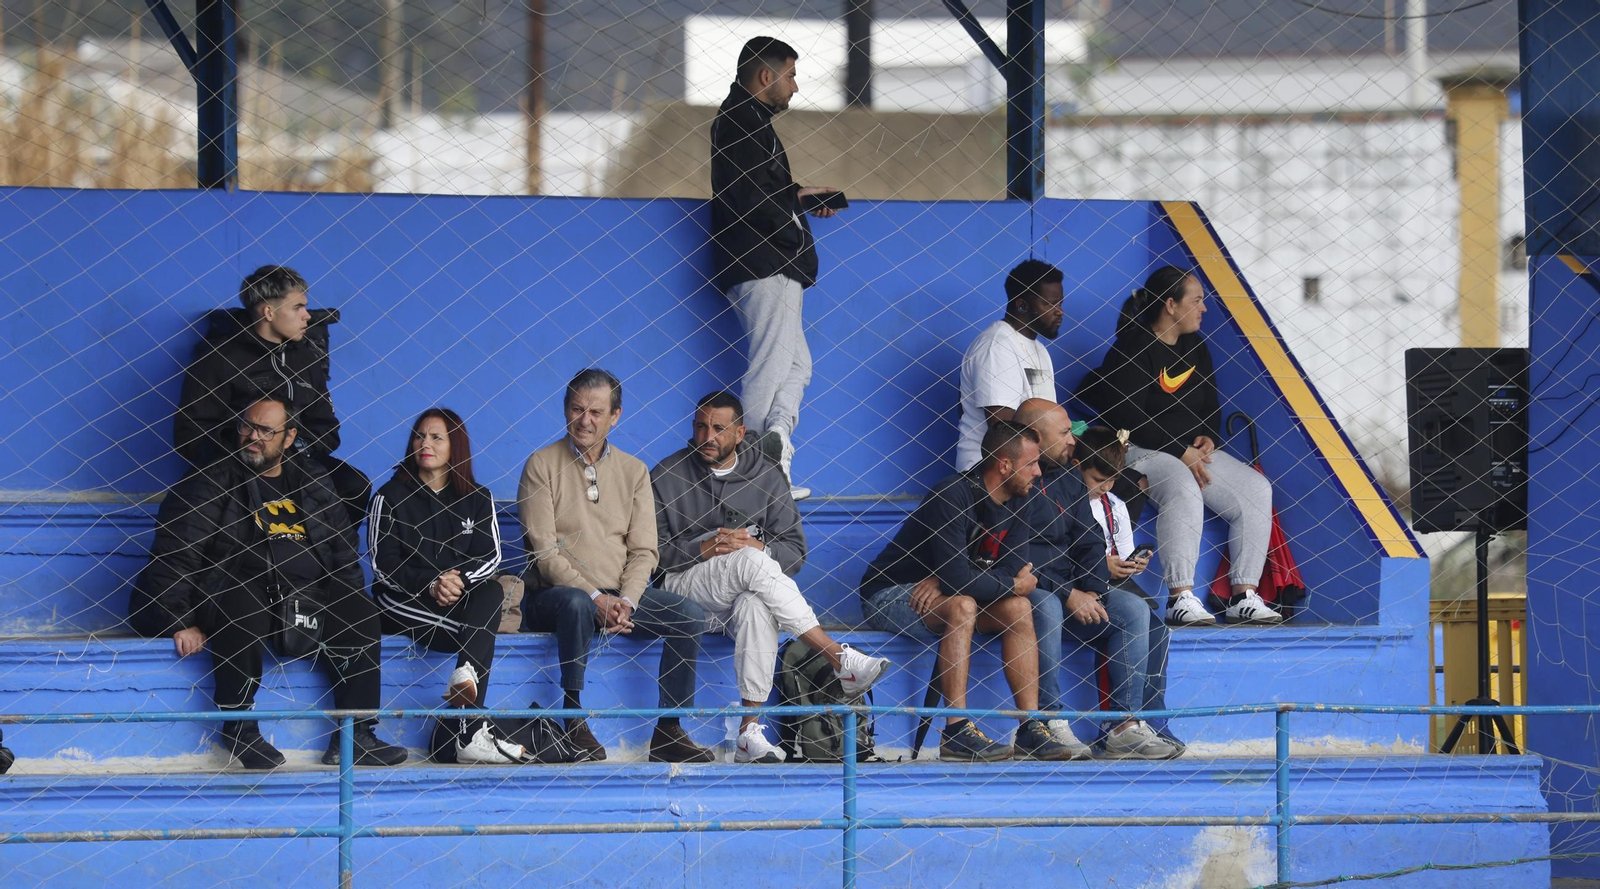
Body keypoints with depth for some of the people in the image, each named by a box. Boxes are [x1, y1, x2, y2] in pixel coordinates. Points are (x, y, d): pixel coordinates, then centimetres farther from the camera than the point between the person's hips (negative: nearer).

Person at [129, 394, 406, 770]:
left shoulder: (314, 490, 21)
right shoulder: (209, 485, 7)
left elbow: (343, 562, 24)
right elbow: (173, 557, -1)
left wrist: (353, 611, 5)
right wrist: (180, 623, -13)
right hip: (233, 595, -4)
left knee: (360, 612, -22)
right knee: (243, 605, -39)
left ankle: (354, 737, -20)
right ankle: (240, 727, -25)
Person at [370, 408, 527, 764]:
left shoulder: (477, 500, 15)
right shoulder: (390, 497, 7)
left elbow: (490, 557, 3)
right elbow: (384, 563, -3)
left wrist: (460, 580, -21)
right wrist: (429, 585, -21)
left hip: (463, 598, 3)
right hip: (402, 602, -2)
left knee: (492, 593, -35)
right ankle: (469, 732, -43)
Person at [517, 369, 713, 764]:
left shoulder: (633, 471, 12)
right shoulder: (542, 465, -1)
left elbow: (643, 551, 6)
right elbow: (545, 553, -9)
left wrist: (627, 602, -14)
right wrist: (597, 598, -20)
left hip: (620, 595, 4)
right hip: (553, 595, -4)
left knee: (690, 616, -18)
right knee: (577, 603, -39)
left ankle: (668, 731, -16)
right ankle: (574, 724, -30)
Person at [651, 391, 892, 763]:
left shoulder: (766, 477, 11)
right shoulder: (666, 478, 6)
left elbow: (794, 553, 6)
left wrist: (756, 547, -15)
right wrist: (702, 550, -16)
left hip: (748, 590, 2)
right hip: (683, 586, -2)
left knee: (757, 606, -38)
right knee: (752, 563, -33)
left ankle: (750, 732, -43)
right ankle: (840, 660, -35)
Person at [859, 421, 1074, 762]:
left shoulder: (1014, 504, 1)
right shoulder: (953, 497, -25)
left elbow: (1012, 571, -11)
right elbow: (956, 577, -32)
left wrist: (946, 582, -25)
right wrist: (1014, 586, -16)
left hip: (942, 596, 8)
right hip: (888, 595, -8)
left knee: (1018, 608, -11)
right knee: (961, 606, -34)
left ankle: (1030, 729, -15)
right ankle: (956, 733, -37)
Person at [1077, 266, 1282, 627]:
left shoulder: (1195, 347, 15)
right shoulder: (1132, 349, -10)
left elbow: (1211, 404, 22)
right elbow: (1128, 418, -17)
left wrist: (1207, 437, -1)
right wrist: (1181, 453, -19)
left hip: (1192, 451, 8)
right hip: (1140, 451, -8)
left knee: (1256, 489, -12)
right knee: (1183, 489, -38)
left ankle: (1244, 597, -14)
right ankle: (1180, 598, -40)